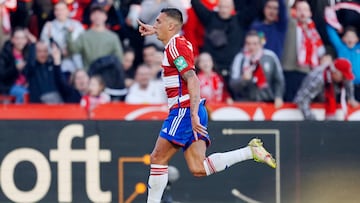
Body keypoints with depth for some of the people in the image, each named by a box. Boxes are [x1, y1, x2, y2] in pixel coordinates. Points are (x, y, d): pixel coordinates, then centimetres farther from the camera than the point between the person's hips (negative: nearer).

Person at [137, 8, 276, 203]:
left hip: (184, 112, -9)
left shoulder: (175, 46, -11)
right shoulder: (179, 43, 18)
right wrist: (153, 30, 51)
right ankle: (251, 151, -3)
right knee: (198, 169, 0)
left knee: (158, 159, -4)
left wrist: (193, 114, -29)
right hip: (189, 113, 9)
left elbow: (193, 80, -22)